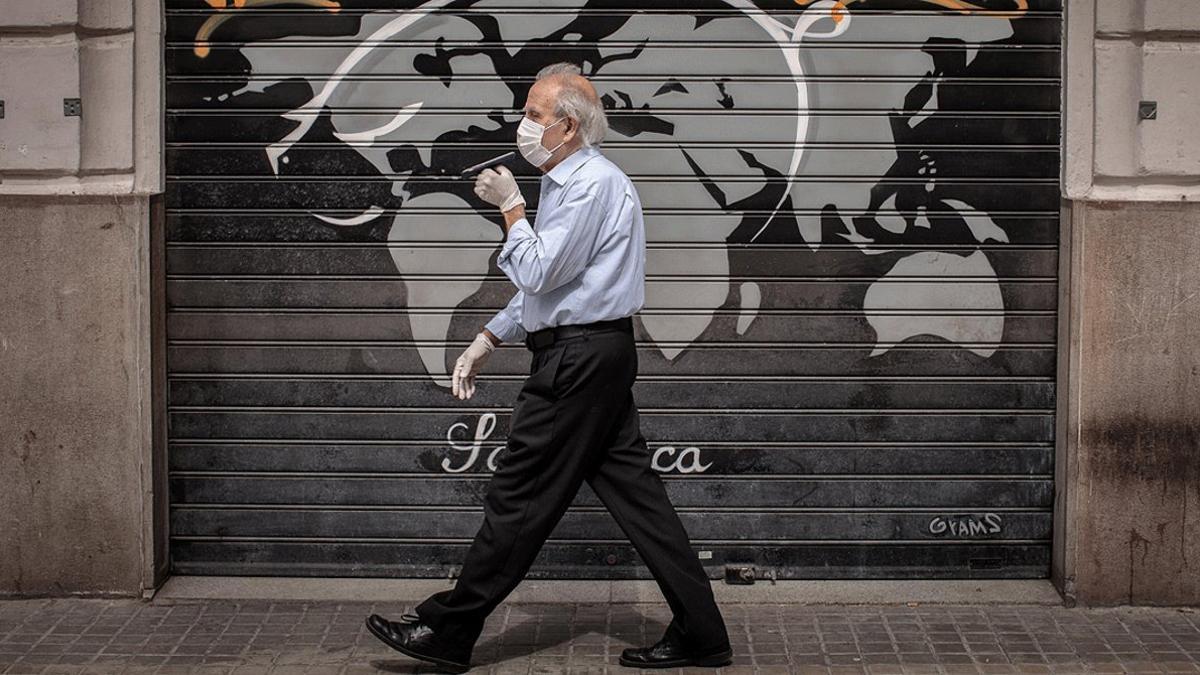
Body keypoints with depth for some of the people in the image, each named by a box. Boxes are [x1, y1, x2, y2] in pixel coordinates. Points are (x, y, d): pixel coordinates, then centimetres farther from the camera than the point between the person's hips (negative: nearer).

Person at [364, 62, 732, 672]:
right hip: (595, 355, 10)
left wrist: (510, 207, -7)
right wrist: (486, 341, 20)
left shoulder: (593, 183, -14)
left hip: (579, 360, -10)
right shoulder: (569, 182, 19)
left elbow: (538, 274, -19)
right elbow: (544, 284, 24)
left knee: (520, 496, -3)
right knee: (633, 492, 8)